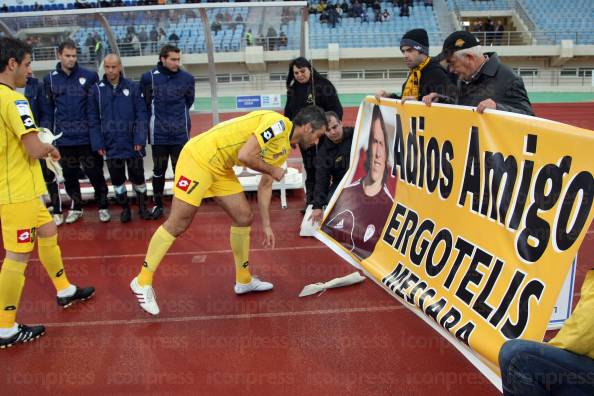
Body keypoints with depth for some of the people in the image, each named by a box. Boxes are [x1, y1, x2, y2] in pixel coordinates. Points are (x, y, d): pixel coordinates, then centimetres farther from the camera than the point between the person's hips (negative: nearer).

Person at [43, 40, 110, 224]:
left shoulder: (89, 76, -3)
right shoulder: (50, 79, 4)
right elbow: (48, 109, 8)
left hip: (88, 136, -2)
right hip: (64, 138, 3)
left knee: (95, 173, 3)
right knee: (69, 175, 13)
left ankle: (103, 207, 18)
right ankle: (76, 207, 28)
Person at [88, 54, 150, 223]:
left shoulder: (132, 87, -2)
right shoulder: (97, 89, 1)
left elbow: (141, 115, -3)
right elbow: (93, 119, 2)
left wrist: (140, 139, -11)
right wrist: (98, 143, -5)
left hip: (132, 144, -1)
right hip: (110, 145, 1)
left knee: (137, 176, 9)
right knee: (117, 179, 11)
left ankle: (142, 206, 28)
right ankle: (124, 208, 28)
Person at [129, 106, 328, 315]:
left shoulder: (284, 148, 11)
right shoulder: (278, 123, -18)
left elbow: (265, 185, 18)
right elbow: (244, 156, -27)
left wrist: (266, 225, 19)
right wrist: (272, 170, -10)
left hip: (220, 168, 9)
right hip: (199, 157, -9)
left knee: (244, 217, 7)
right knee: (177, 225, -6)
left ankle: (244, 281, 23)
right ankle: (142, 281, 9)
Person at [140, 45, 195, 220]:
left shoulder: (187, 78, -2)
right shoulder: (149, 77, -6)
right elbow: (145, 103, 4)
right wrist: (157, 119, 10)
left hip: (180, 133, 1)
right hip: (158, 134, -1)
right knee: (159, 170, 11)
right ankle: (157, 204, 24)